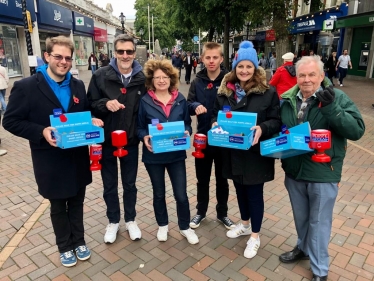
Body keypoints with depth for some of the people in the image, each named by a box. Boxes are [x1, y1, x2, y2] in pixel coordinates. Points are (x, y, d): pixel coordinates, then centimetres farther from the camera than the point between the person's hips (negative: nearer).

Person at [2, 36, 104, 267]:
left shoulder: (78, 85, 4)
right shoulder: (26, 87, -10)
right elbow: (11, 121, -8)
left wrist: (93, 122, -9)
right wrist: (41, 132, -23)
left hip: (78, 158, 4)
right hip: (51, 161, -3)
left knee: (77, 202, 19)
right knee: (58, 207, 15)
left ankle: (78, 241, 40)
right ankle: (65, 246, 37)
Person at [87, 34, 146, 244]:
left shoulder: (143, 79, -4)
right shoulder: (101, 76, -6)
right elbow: (90, 104, -4)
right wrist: (105, 103, -24)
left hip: (131, 141, 0)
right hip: (106, 140, 0)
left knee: (130, 184, 15)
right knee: (110, 185, 14)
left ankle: (131, 220, 36)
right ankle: (113, 222, 35)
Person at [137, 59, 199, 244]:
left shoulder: (180, 100, 0)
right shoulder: (145, 101, -6)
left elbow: (187, 124, 6)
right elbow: (140, 127, -1)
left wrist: (186, 132, -15)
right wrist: (145, 138, -21)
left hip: (176, 154, 1)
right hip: (154, 155, 0)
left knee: (181, 194, 6)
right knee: (159, 193, 17)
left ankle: (185, 227, 30)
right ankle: (162, 225, 40)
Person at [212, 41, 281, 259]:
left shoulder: (268, 92, -8)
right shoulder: (225, 90, 3)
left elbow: (276, 121, -8)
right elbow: (215, 115, 11)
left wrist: (261, 129, -27)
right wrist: (215, 124, -11)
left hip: (256, 152, -4)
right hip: (232, 152, 5)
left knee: (254, 193, 7)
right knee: (240, 189, 20)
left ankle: (255, 236, 27)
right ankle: (245, 224, 44)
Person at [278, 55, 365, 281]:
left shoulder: (337, 98, -11)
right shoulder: (287, 99, 1)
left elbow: (357, 130, -20)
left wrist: (331, 109, -32)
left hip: (322, 173, -4)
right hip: (293, 170, 4)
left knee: (319, 222, 11)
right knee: (301, 217, 23)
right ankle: (303, 248, 49)